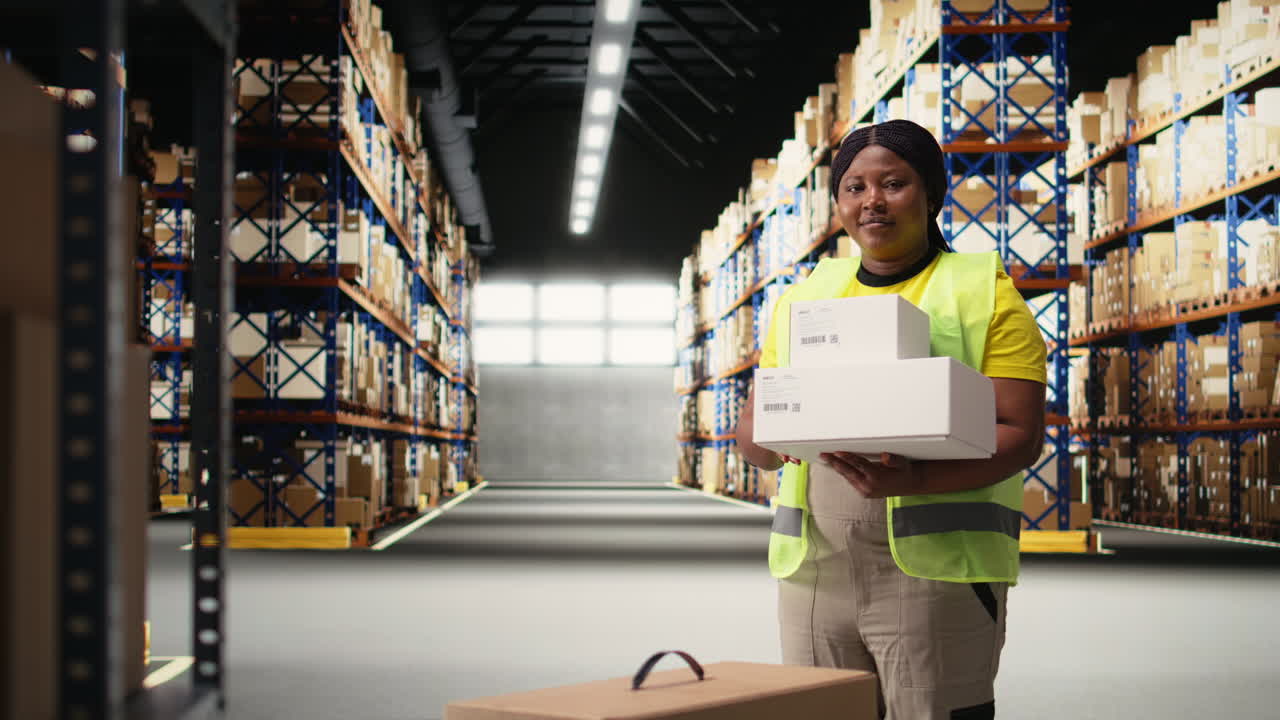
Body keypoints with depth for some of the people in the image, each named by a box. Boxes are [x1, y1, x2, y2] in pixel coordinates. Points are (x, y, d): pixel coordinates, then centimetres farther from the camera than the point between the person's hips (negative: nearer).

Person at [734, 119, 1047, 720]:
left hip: (936, 565, -4)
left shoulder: (984, 292, 3)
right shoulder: (804, 297, 16)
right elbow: (750, 436, 15)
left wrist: (913, 479, -22)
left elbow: (1021, 435, -6)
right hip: (813, 571, 4)